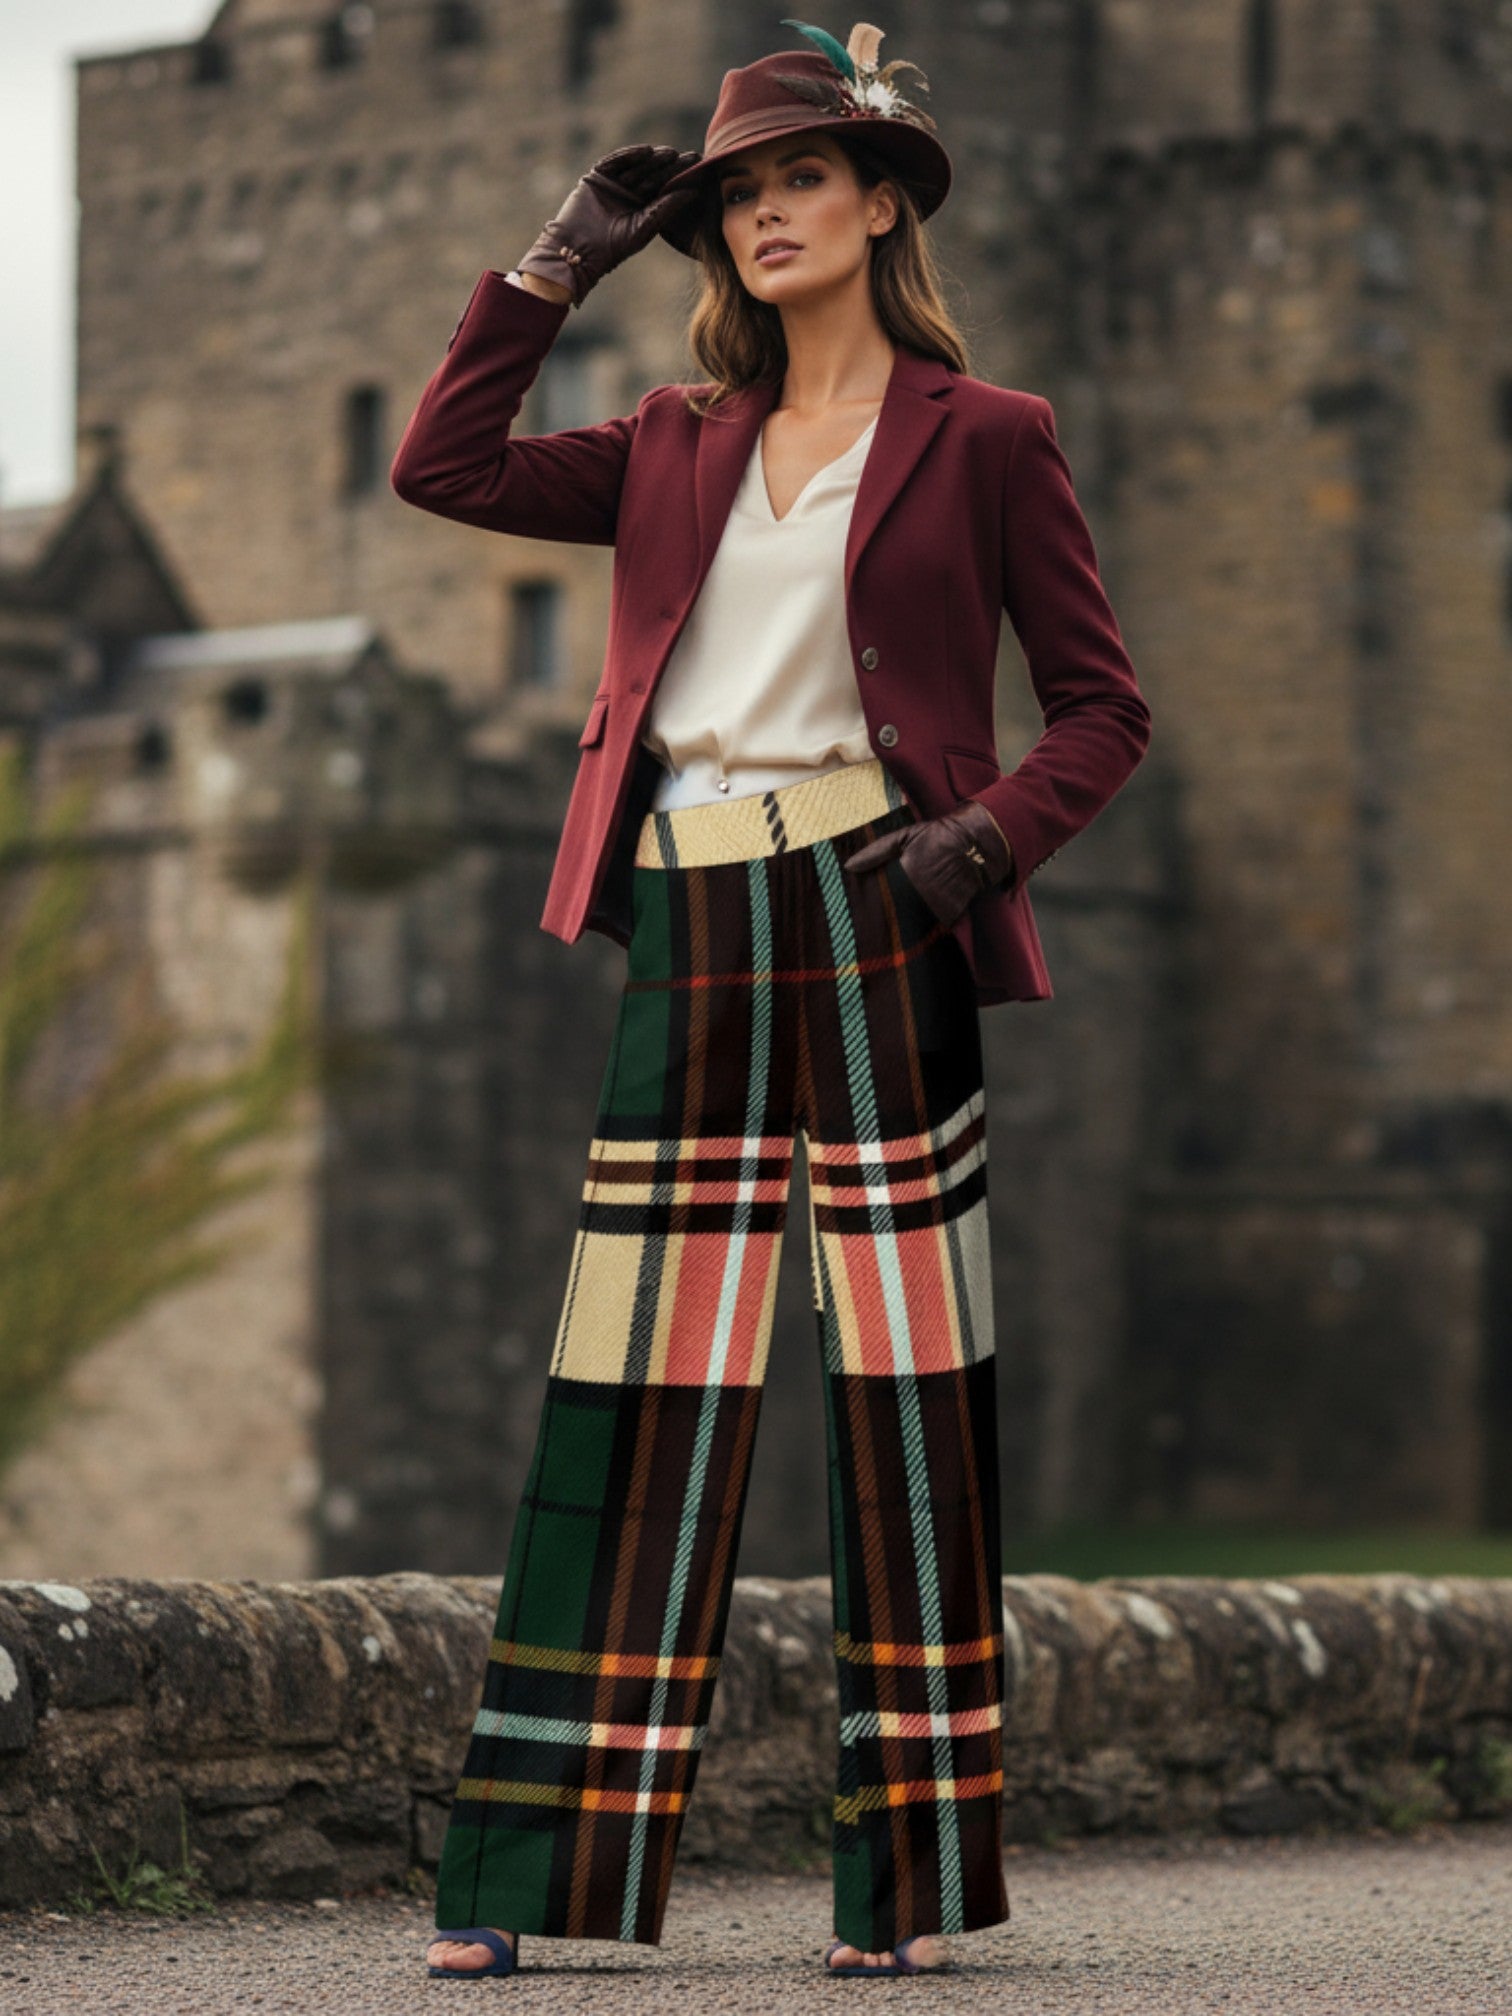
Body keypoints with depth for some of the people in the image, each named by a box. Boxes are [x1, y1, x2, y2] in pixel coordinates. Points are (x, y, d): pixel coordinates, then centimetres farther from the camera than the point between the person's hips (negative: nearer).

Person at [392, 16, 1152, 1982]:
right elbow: (445, 465, 14)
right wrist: (561, 263, 12)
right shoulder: (678, 451, 19)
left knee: (903, 1388, -2)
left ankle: (904, 1882, 2)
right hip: (689, 935, 4)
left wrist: (985, 841, -11)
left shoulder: (981, 439, 7)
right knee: (633, 1392, 0)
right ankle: (520, 1876, 0)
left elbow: (1104, 704, 6)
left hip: (872, 928, -3)